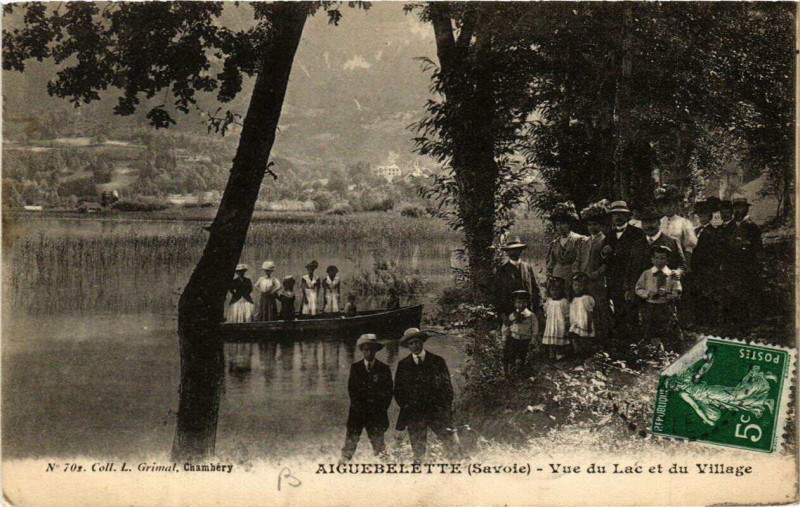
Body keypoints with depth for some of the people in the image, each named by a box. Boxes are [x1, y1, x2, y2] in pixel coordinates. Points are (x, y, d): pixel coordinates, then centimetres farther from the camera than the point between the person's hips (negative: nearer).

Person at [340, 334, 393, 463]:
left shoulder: (384, 369, 6)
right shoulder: (355, 367, 9)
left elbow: (389, 391, 6)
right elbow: (351, 389, 6)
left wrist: (381, 409, -2)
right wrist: (358, 407, -4)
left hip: (376, 413, -1)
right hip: (358, 412, 1)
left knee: (378, 444, -3)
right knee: (350, 441, -4)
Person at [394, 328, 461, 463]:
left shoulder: (437, 361, 9)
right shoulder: (403, 365, 13)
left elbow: (447, 386, 8)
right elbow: (398, 389, 15)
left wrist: (445, 408, -2)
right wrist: (406, 406, 2)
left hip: (437, 412, -1)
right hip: (414, 414, 1)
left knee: (455, 449, -10)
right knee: (419, 454, -1)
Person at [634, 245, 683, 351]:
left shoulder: (673, 275, 2)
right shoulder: (646, 274, 7)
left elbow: (677, 294, -3)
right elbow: (638, 289, 4)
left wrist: (667, 294, -22)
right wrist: (649, 293, -15)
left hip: (667, 308, -2)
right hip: (649, 307, 2)